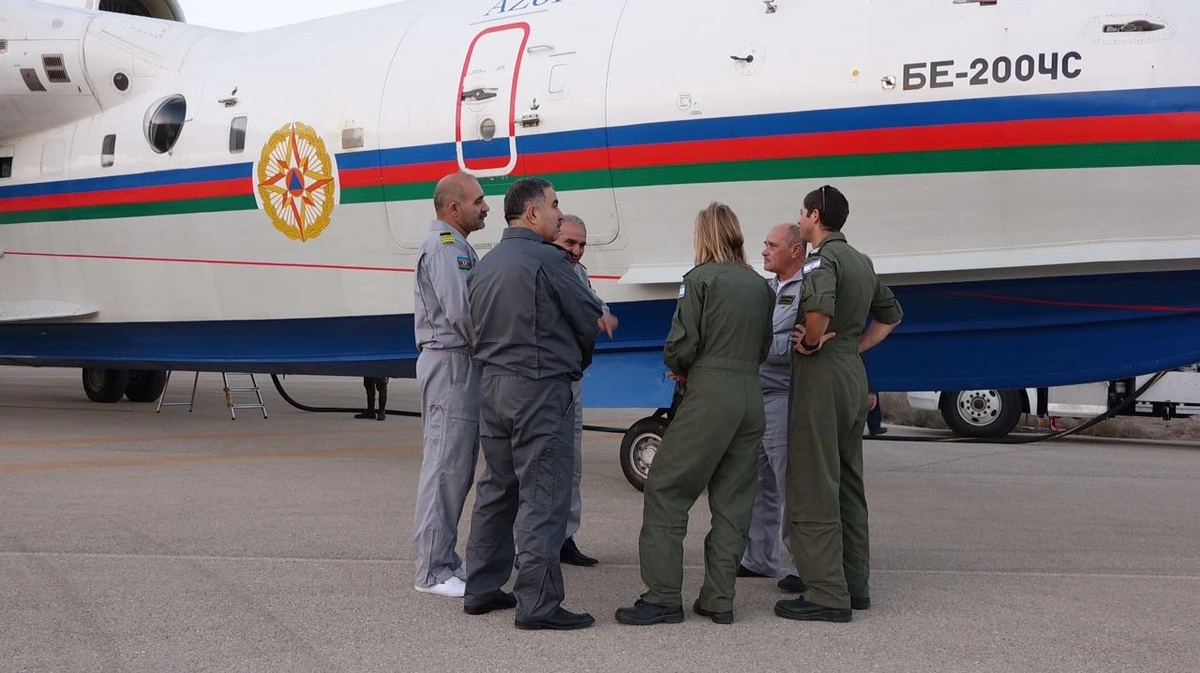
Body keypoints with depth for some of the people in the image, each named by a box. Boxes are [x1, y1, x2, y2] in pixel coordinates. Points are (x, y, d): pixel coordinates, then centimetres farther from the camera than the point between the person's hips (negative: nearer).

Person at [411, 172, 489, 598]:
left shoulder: (458, 247, 20)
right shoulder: (443, 246, -13)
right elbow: (460, 311, -22)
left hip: (462, 361, 10)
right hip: (449, 360, -10)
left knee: (457, 465, 13)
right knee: (445, 465, -8)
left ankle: (444, 559, 19)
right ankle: (432, 571, -5)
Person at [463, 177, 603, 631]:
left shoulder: (484, 266, 11)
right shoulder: (547, 260, -13)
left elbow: (477, 326, 14)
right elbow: (590, 319, -8)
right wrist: (578, 360, 11)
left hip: (493, 384, 8)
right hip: (540, 389, -8)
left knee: (496, 488, 17)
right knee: (542, 495, -5)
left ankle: (481, 589, 23)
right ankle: (538, 604, -3)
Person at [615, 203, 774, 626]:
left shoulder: (701, 279, -6)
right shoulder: (761, 285, 12)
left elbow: (681, 345, -11)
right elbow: (764, 348, 16)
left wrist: (680, 369, 10)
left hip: (710, 397, -6)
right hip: (752, 396, 7)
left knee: (666, 490, 1)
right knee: (732, 500, 9)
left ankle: (663, 597, -2)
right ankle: (719, 600, 11)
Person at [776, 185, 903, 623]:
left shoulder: (822, 258, -13)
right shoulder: (862, 262, 16)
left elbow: (819, 307, -34)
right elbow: (890, 315, 27)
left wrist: (811, 342, -16)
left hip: (821, 375, -9)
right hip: (854, 375, 9)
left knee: (813, 489, -6)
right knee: (848, 485, 15)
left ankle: (827, 595, -6)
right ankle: (855, 584, 20)